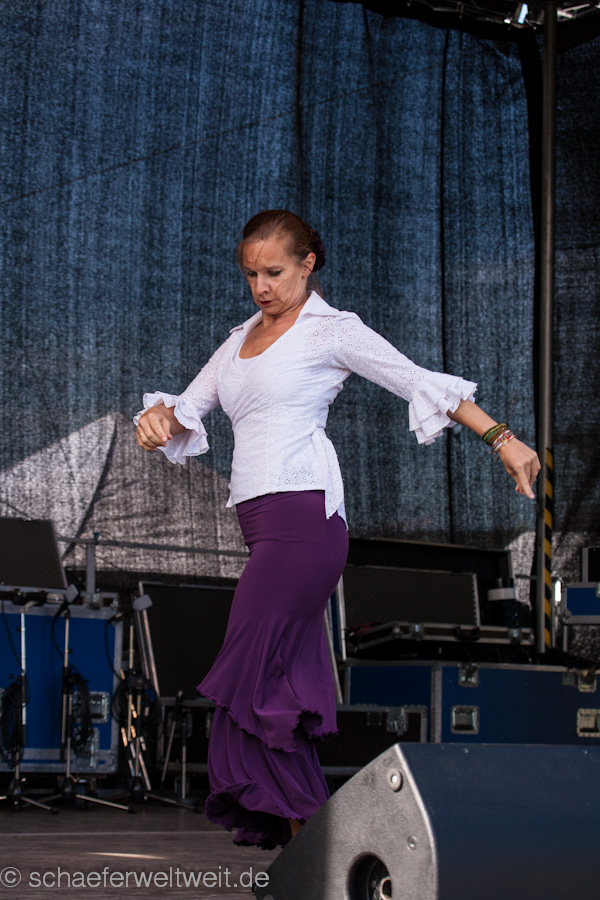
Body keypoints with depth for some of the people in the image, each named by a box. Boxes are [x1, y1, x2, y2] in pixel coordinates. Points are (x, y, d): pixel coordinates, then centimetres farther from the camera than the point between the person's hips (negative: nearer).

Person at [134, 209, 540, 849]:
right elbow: (190, 406, 22)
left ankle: (301, 823, -5)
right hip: (264, 523, 7)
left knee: (250, 672, -11)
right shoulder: (243, 338, 23)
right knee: (286, 679, 6)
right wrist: (159, 416, -2)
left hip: (302, 514, -7)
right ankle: (305, 823, 10)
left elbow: (422, 383, 0)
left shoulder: (330, 330, 2)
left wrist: (501, 438, -6)